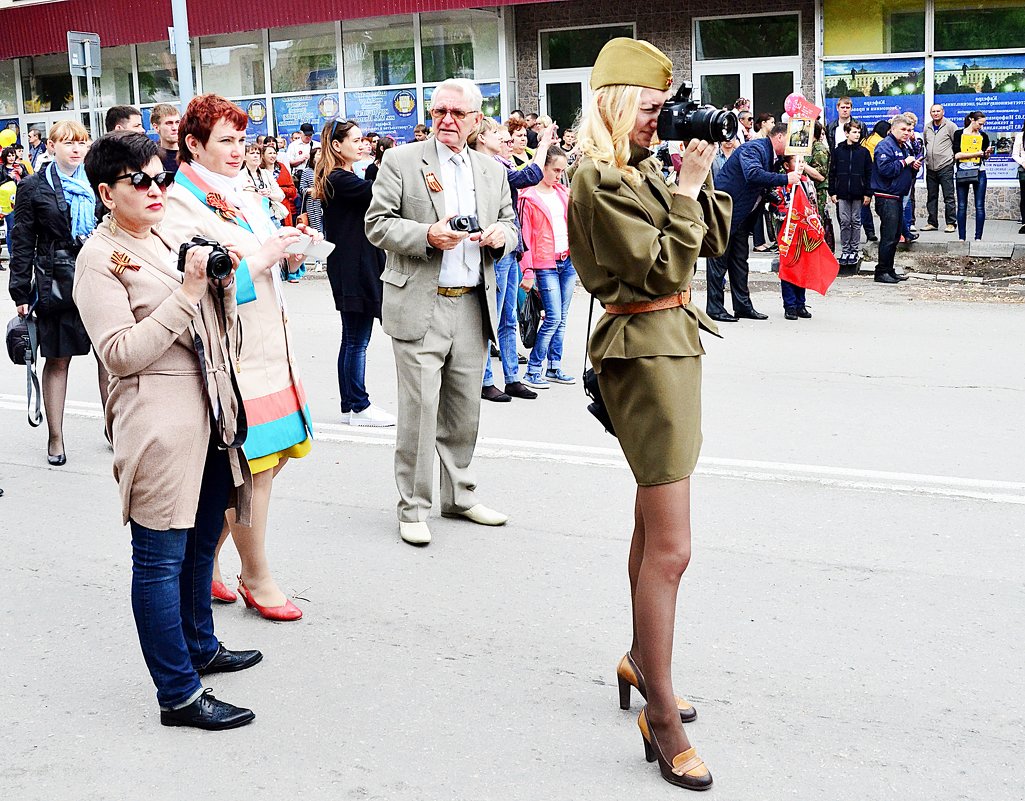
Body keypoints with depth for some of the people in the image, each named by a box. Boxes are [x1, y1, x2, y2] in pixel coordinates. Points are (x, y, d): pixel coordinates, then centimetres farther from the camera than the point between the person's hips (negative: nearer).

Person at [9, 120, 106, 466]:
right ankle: (55, 438, 14)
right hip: (57, 280, -2)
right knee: (57, 359, 5)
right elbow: (22, 243, 1)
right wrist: (21, 294, -4)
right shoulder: (34, 188, 1)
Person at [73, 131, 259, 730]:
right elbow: (121, 353, -18)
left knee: (201, 541, 20)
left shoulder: (169, 242, 14)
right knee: (161, 557, -1)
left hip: (210, 410, 8)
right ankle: (179, 695, 5)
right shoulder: (100, 258, -9)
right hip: (158, 420, -8)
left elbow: (219, 327, 19)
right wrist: (187, 291, -20)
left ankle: (201, 647, 37)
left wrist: (224, 279, -1)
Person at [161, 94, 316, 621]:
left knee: (272, 458, 11)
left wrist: (292, 252, 5)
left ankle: (205, 562, 26)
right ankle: (257, 579, 15)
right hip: (230, 354, -9)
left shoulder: (244, 197, 16)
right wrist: (258, 261, -21)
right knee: (253, 468, -3)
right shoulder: (181, 206, -11)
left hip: (269, 346, 9)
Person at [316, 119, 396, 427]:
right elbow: (379, 192, -26)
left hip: (356, 269, 10)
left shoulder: (344, 178, 18)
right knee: (357, 340, -5)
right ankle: (359, 407, 1)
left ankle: (349, 406, 17)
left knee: (352, 340, 12)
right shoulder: (339, 179, -14)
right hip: (353, 270, -10)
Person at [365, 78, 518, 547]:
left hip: (473, 307, 5)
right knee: (419, 409, -4)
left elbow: (509, 224, 21)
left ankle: (459, 494, 26)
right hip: (420, 307, -5)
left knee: (465, 410, 12)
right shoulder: (401, 162, 0)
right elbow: (377, 225, -4)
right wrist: (427, 235, -20)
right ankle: (413, 507, 6)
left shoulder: (493, 171, 14)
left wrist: (501, 235, -4)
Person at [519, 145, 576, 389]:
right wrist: (527, 272, -12)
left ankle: (554, 368, 16)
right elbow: (524, 237, -8)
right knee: (553, 318, -11)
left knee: (561, 319, 8)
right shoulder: (529, 198, -6)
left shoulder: (562, 192, 13)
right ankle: (532, 371, -4)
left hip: (568, 261, 6)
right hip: (546, 265, -6)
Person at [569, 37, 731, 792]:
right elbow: (663, 265, -20)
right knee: (670, 547, -9)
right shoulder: (599, 179, -15)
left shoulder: (645, 170, 13)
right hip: (645, 352, -10)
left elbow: (714, 241, 15)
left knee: (653, 525, 20)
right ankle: (662, 718, -1)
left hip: (674, 343, 10)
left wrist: (700, 174, 5)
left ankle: (643, 660, 36)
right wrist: (686, 188, -13)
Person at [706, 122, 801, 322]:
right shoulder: (754, 148, -19)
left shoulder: (772, 156, 12)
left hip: (741, 214, 10)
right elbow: (753, 174, -36)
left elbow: (771, 182, 16)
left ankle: (743, 305, 16)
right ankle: (714, 307, 1)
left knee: (740, 259, 11)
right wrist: (786, 178, -33)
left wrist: (795, 172, 1)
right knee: (719, 259, -4)